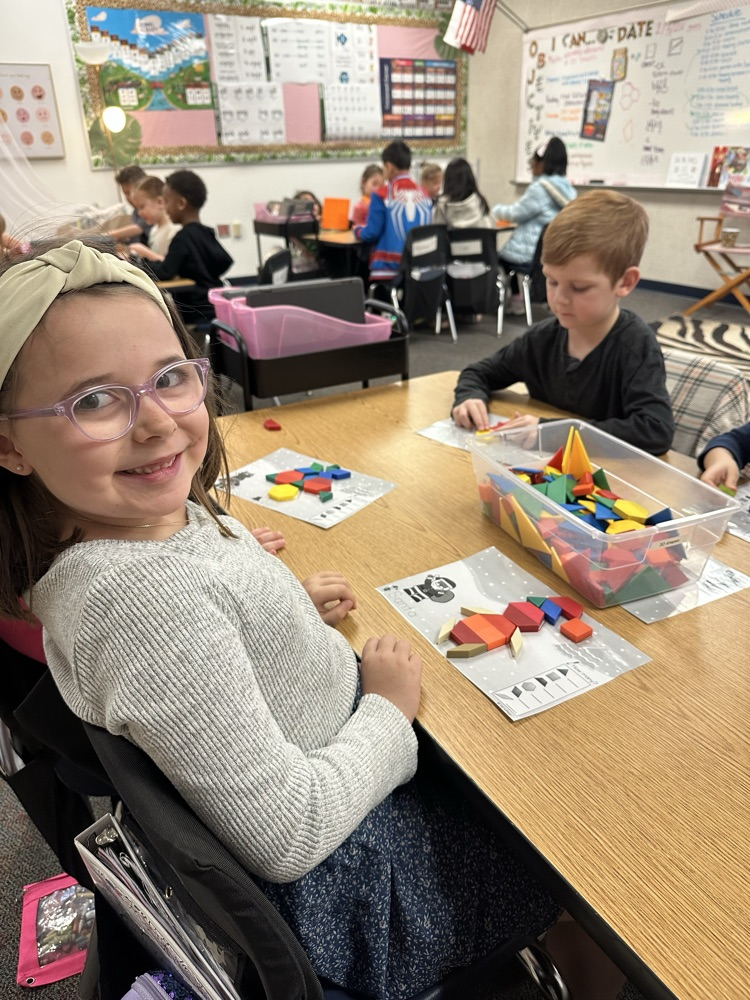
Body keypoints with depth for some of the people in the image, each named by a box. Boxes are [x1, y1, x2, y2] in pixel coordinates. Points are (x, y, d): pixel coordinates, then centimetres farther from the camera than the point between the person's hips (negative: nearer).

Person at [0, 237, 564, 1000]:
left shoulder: (159, 515, -9)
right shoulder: (148, 597, -38)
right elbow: (287, 837, -30)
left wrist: (284, 607, 0)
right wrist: (391, 710, -16)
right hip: (338, 886, -7)